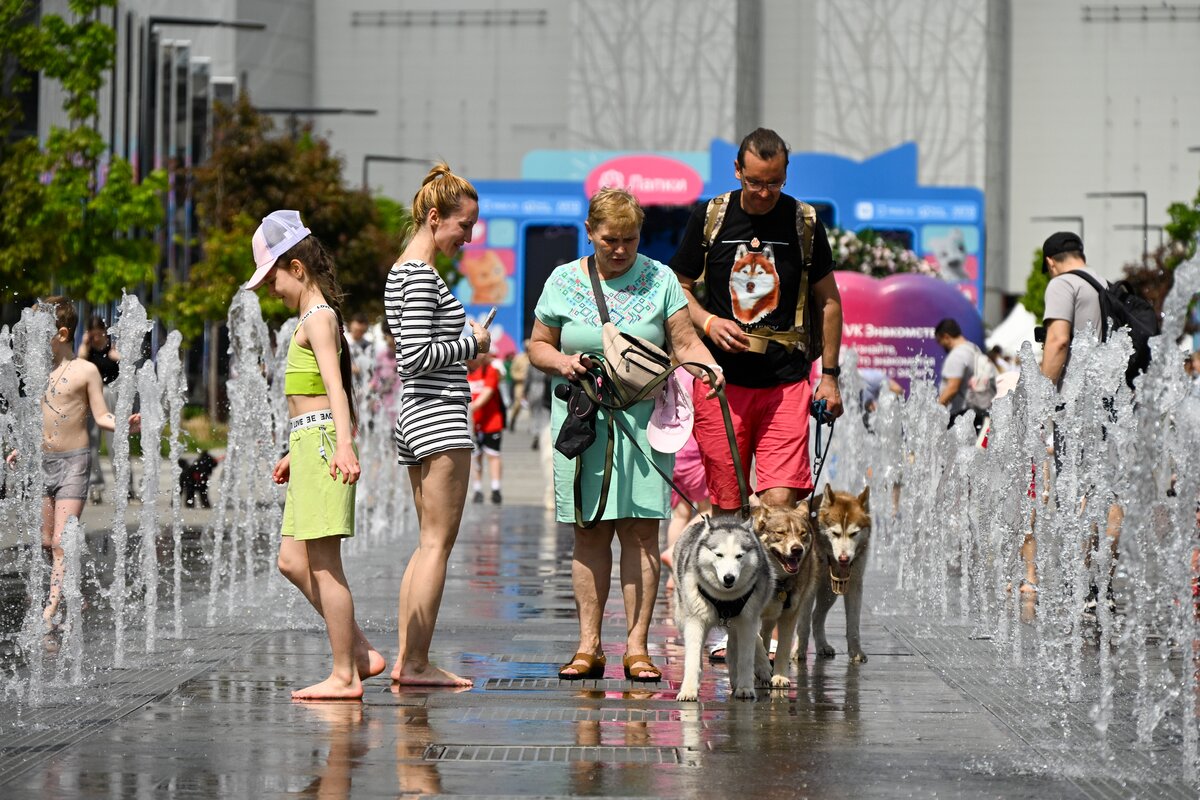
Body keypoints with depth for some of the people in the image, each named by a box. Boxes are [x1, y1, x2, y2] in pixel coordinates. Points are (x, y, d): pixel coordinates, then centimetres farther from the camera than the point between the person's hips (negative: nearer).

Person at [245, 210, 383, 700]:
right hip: (310, 444, 10)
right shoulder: (315, 319, 21)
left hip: (322, 441, -10)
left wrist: (344, 443, -35)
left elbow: (335, 386, -23)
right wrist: (295, 453, 38)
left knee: (323, 563, -7)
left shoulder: (318, 319, -10)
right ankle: (359, 652, 12)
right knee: (293, 560, 10)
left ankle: (344, 676, -4)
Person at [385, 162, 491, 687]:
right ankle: (417, 663, -9)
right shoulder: (422, 274, -13)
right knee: (438, 542, -8)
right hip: (440, 414, -10)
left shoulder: (402, 271, 18)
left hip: (414, 415, 10)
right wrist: (473, 344, -8)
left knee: (430, 541, 12)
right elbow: (417, 355, -20)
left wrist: (463, 339, 12)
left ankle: (405, 659, 11)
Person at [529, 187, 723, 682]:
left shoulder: (659, 280, 6)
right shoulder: (563, 282, 7)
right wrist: (561, 362, -8)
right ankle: (589, 646, 6)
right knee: (588, 532, 1)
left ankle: (636, 647, -1)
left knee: (640, 530, -4)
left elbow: (685, 343, 1)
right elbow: (537, 345, 13)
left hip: (643, 418, -1)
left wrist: (707, 366, -19)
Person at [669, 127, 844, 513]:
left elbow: (828, 300, 12)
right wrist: (708, 322, -8)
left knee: (781, 501, -13)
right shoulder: (709, 218, 3)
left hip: (786, 381, 0)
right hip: (722, 380, 0)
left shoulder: (804, 222, 4)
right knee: (726, 506, 1)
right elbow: (679, 287, 12)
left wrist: (829, 374, 8)